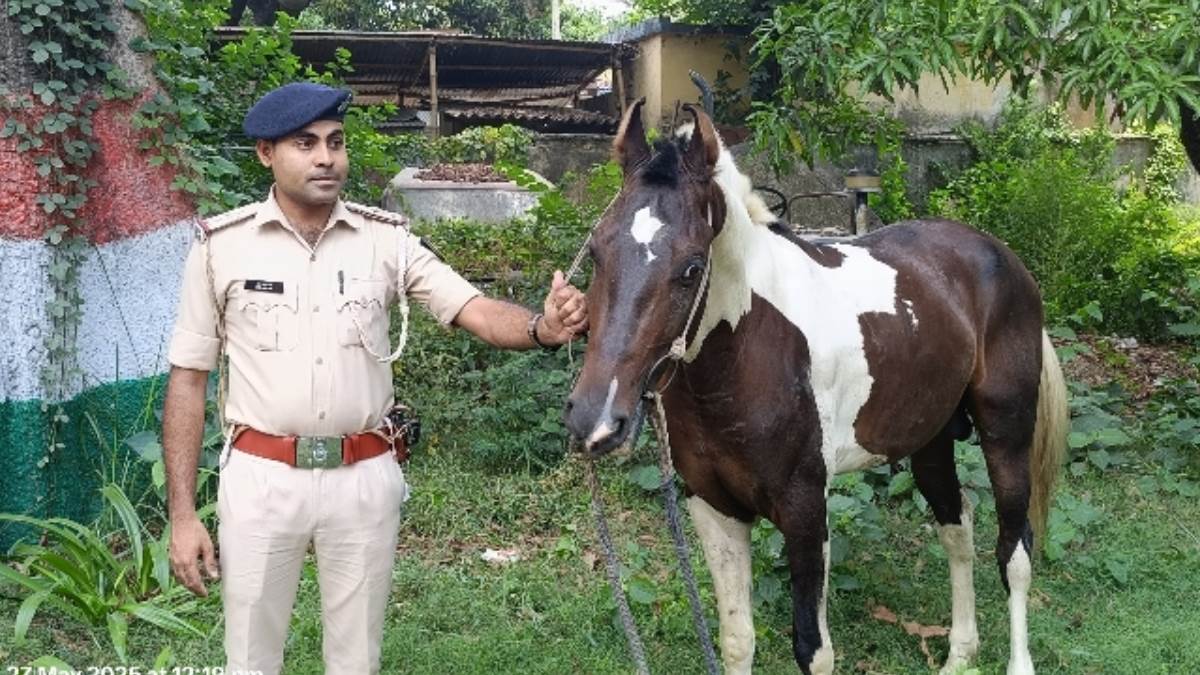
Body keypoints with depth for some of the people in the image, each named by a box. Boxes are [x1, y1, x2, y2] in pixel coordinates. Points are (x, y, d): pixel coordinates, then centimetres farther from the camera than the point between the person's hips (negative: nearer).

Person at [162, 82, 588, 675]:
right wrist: (182, 515, -3)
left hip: (365, 478, 1)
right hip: (261, 478, -1)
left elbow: (476, 312, -9)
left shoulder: (385, 238, -1)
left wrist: (543, 328, -33)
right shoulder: (221, 246, -4)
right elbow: (188, 380, 0)